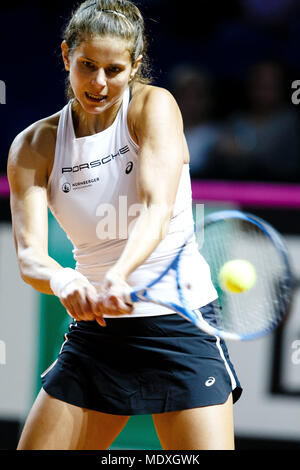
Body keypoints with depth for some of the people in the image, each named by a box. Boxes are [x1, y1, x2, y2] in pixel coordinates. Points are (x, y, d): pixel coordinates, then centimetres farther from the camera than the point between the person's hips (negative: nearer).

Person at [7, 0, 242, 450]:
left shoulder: (154, 106, -6)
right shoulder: (34, 146, 0)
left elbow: (157, 210, -21)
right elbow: (29, 256, -11)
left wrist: (120, 274, -41)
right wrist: (65, 282, -35)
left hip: (180, 324, -3)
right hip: (93, 330, 3)